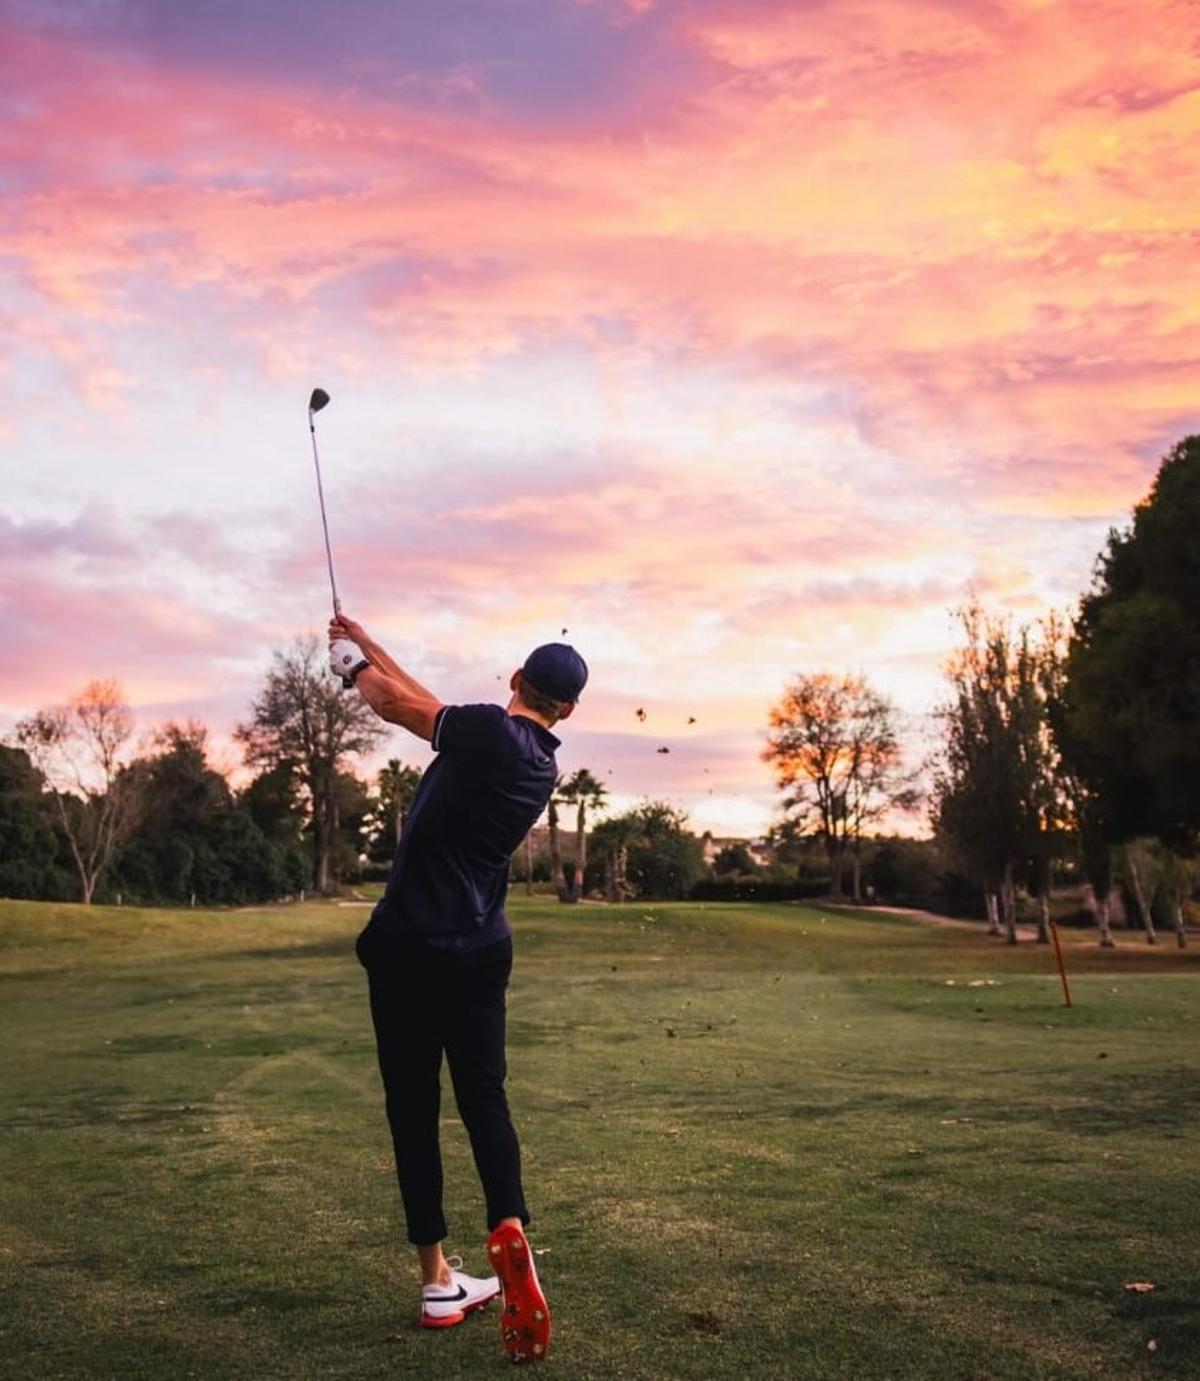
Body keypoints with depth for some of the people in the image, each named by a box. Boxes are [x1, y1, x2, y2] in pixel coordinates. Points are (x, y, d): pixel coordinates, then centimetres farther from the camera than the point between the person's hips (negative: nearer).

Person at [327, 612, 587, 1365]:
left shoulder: (491, 731, -14)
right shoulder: (544, 764, 7)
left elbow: (398, 704, -5)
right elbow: (429, 706, 14)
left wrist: (354, 662, 16)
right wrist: (370, 644, 19)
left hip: (410, 944, -5)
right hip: (481, 951, 5)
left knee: (414, 1108, 6)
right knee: (485, 1098, 12)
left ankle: (440, 1282, 10)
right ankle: (509, 1227, -14)